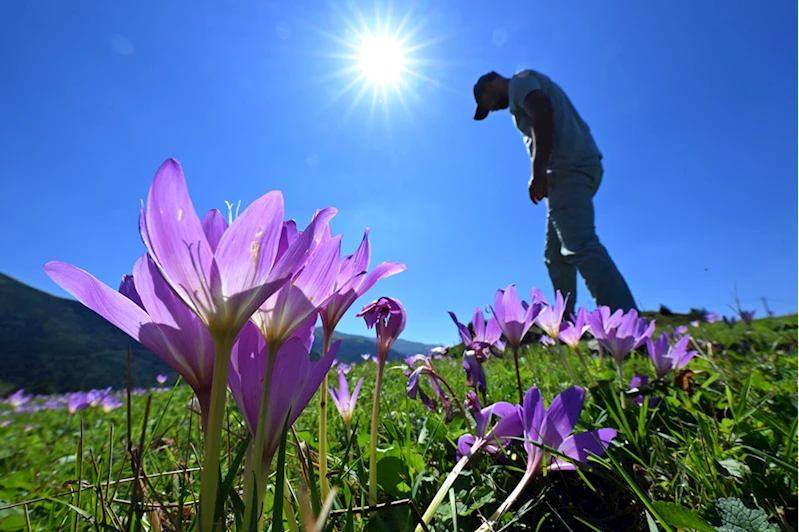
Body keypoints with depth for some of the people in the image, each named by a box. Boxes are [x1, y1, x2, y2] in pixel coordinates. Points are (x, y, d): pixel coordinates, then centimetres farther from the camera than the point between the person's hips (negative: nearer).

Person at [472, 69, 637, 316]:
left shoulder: (519, 80, 5)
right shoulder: (524, 88, 33)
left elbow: (543, 113, -16)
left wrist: (537, 172, -21)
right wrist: (543, 175, 17)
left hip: (570, 167, -10)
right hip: (577, 167, 10)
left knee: (580, 246, -22)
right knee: (555, 254, 10)